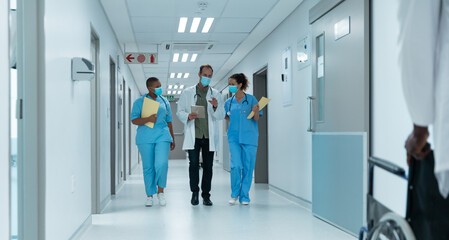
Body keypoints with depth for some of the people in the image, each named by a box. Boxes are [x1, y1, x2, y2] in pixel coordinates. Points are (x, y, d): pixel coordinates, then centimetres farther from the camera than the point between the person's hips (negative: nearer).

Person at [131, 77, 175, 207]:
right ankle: (149, 195, 12)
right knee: (148, 167, 1)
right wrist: (148, 119, -19)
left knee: (162, 164, -14)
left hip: (162, 136, 1)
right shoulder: (139, 102, 5)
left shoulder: (164, 101, 14)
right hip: (145, 138, -1)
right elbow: (134, 120, -3)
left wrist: (172, 139, 19)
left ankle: (160, 191, 5)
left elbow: (169, 122, 19)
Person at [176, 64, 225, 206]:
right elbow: (179, 112, 9)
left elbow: (221, 116, 5)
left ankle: (206, 195, 11)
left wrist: (216, 107, -15)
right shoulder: (187, 93, 10)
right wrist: (188, 116, -12)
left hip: (209, 136, 1)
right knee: (194, 164, -8)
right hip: (193, 135, -1)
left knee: (208, 166, 3)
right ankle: (194, 193, 7)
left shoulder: (216, 94, 11)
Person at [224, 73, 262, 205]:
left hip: (249, 137, -1)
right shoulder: (229, 102, 10)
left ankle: (244, 196, 15)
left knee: (248, 167, 2)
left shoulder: (251, 99, 1)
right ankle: (235, 194, 6)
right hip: (234, 137, 2)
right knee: (236, 165, -12)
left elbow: (256, 119, 1)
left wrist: (256, 112, -21)